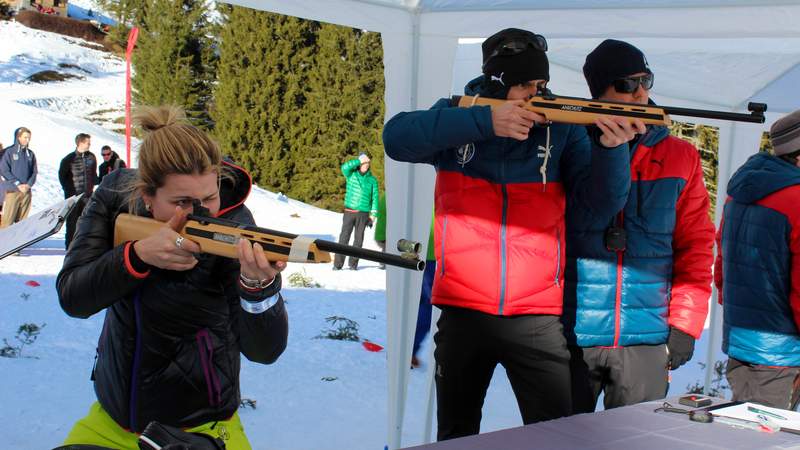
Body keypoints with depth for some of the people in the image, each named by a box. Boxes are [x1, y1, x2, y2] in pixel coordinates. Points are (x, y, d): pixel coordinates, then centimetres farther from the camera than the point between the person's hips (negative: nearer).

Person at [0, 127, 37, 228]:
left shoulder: (30, 154, 11)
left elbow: (34, 172, 12)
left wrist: (29, 184, -6)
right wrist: (18, 184, -12)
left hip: (27, 191, 4)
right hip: (12, 191, -4)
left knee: (22, 220, 5)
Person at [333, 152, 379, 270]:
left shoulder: (372, 180, 6)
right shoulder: (351, 174, 4)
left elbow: (375, 198, 6)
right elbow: (345, 167, -19)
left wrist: (373, 214, 0)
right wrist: (360, 161, -18)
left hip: (363, 213, 1)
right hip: (349, 212, -1)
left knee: (358, 238, 4)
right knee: (344, 237, -5)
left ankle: (353, 263, 13)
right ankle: (338, 264, -5)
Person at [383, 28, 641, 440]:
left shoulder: (562, 128, 3)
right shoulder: (456, 117, 1)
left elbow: (604, 200, -4)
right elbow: (397, 137, -18)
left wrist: (611, 148, -25)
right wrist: (484, 121, -27)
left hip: (537, 320, 0)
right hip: (462, 313, 0)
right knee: (456, 435, 14)